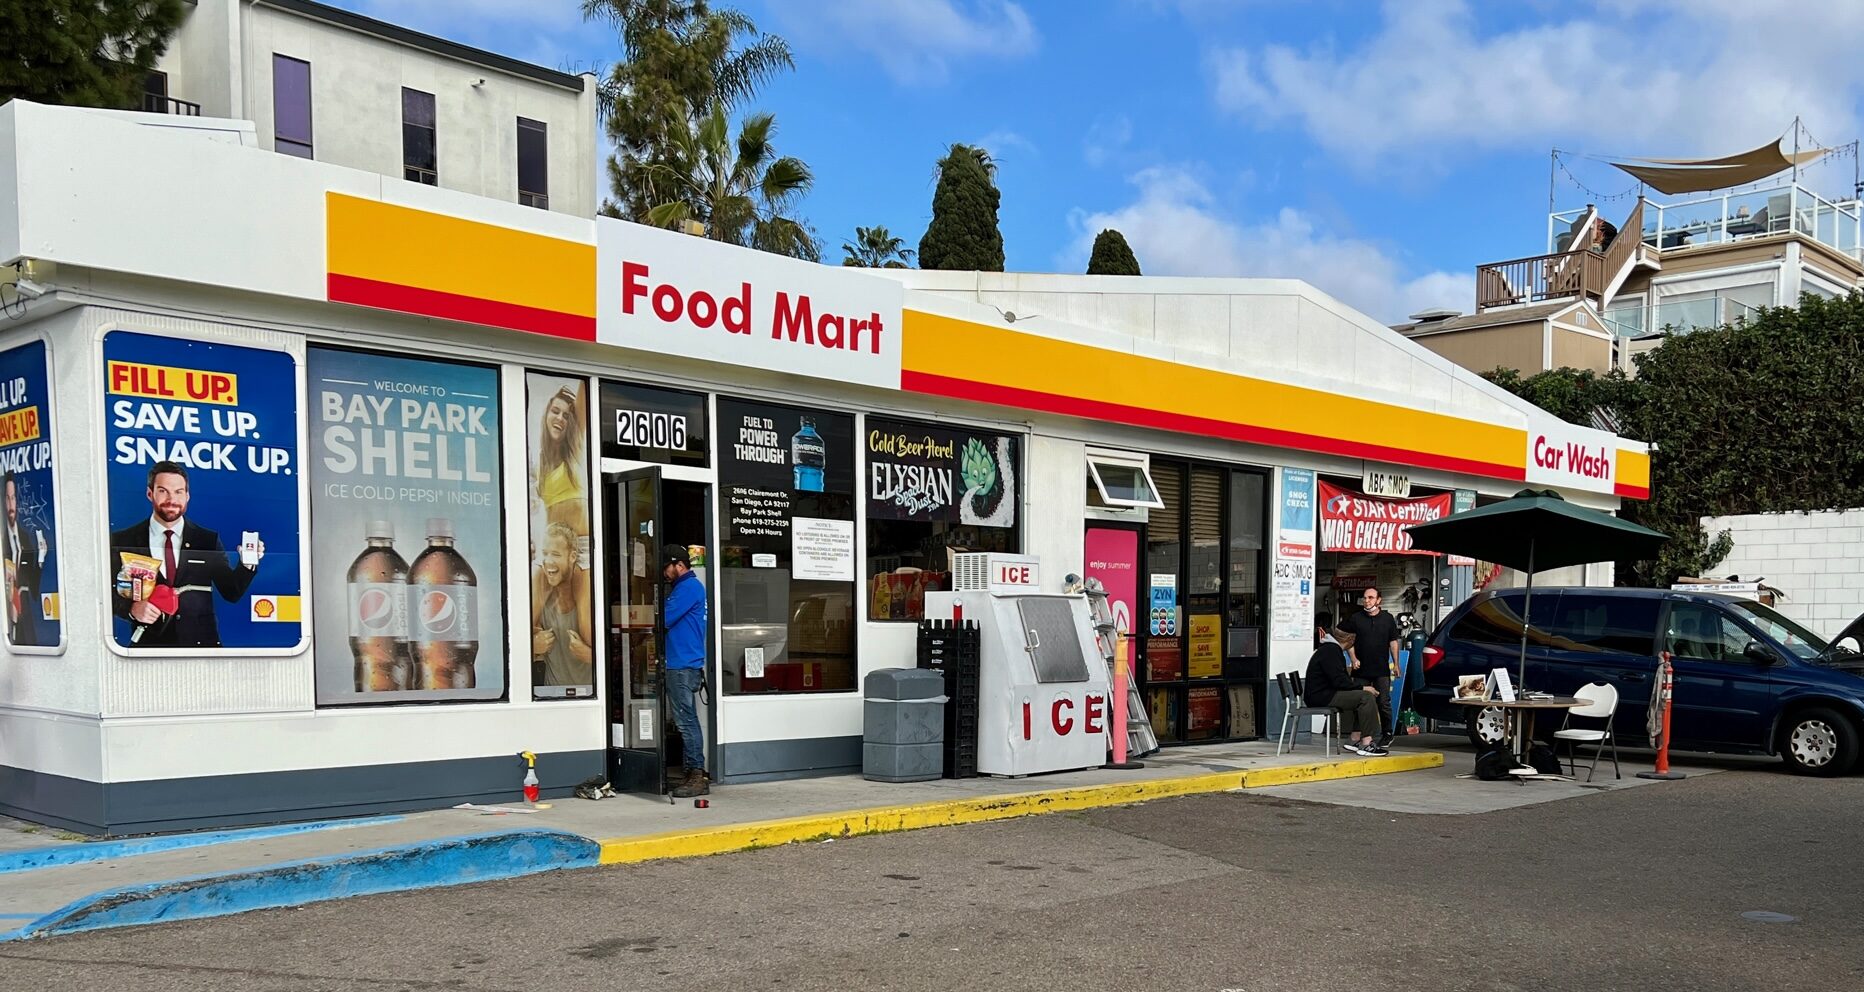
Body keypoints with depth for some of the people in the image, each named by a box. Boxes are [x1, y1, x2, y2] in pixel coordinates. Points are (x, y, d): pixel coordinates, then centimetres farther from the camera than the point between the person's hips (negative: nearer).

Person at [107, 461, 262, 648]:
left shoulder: (208, 541, 4)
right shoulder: (122, 541, 3)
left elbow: (231, 593, 2)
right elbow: (108, 592, 5)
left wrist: (247, 565, -14)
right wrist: (131, 608, -13)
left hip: (201, 642, 1)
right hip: (149, 642, 0)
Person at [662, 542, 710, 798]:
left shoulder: (689, 587, -11)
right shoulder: (684, 587, 22)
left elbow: (664, 619, -16)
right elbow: (672, 619, 21)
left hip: (683, 665, -10)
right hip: (682, 664, 10)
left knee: (686, 721, -9)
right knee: (687, 720, 12)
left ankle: (697, 776, -7)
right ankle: (695, 774, 16)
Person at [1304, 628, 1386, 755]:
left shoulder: (1333, 649, 19)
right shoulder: (1330, 650, -14)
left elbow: (1342, 678, 22)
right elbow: (1339, 681, -21)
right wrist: (1362, 687, -14)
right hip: (1320, 696, -11)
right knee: (1366, 697, -18)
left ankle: (1355, 740, 7)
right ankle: (1367, 744, -19)